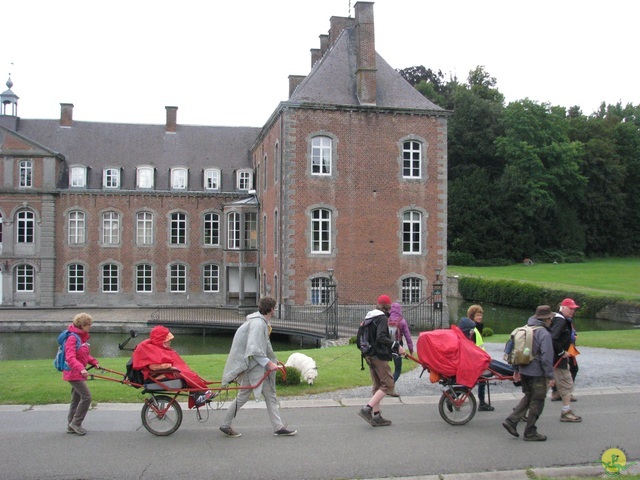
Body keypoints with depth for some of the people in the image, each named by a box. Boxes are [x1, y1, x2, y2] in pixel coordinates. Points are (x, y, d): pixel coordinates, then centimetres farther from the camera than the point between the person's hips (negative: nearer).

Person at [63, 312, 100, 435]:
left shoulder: (82, 337, 10)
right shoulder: (72, 338, -19)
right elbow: (70, 358, -29)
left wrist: (94, 362, 4)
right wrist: (81, 369, -42)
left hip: (78, 373, 10)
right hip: (73, 373, -10)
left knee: (76, 399, 13)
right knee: (86, 396, -11)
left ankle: (71, 426, 21)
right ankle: (76, 423, -1)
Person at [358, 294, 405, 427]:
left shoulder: (369, 317, 15)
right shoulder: (382, 318, -12)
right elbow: (381, 337, -24)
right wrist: (396, 346, -25)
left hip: (369, 355, 10)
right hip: (379, 356, -10)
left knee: (377, 386, 15)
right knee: (388, 384, -6)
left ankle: (377, 416, 16)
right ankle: (367, 409, -16)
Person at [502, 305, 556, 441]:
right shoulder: (544, 333, -15)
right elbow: (546, 357, -20)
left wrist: (517, 370, 21)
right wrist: (550, 376, -14)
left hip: (524, 371, 8)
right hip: (537, 374, -8)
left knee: (528, 397, 21)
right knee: (537, 402, 4)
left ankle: (511, 421, 11)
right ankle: (530, 433, 11)